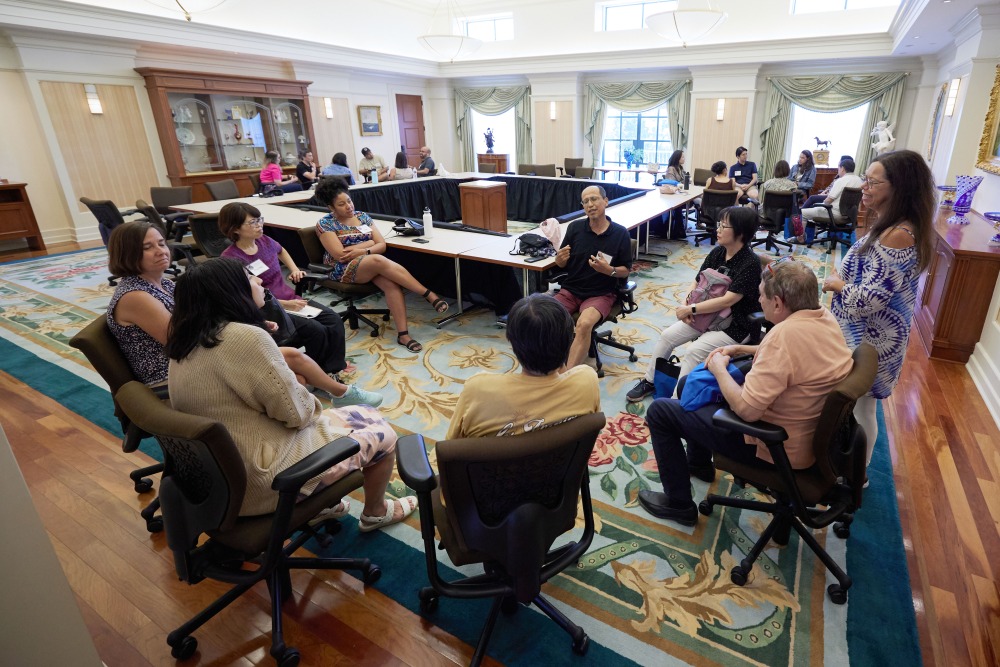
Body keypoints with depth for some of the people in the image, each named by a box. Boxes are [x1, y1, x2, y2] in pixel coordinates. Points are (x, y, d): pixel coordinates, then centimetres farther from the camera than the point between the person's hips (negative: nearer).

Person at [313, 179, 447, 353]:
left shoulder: (363, 216, 13)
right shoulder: (325, 224, 1)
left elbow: (382, 245, 7)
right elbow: (340, 255, -11)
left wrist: (363, 251, -13)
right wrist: (369, 243, -6)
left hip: (373, 263, 4)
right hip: (344, 270, -4)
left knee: (392, 283, -31)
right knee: (379, 261, -35)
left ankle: (403, 334, -36)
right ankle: (429, 295, -36)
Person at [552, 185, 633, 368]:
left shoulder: (620, 233, -4)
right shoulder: (574, 227, 1)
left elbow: (626, 270, 2)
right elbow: (561, 264, 8)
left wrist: (609, 270, -19)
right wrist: (560, 258, -16)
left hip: (601, 294, -2)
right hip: (570, 290, 3)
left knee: (584, 324, -33)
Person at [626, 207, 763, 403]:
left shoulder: (750, 263, -20)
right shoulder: (717, 252, 1)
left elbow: (728, 300, -26)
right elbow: (697, 283, 5)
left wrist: (692, 310, -23)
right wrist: (687, 307, -14)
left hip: (736, 324, -7)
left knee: (694, 351, -26)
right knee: (667, 335, -5)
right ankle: (649, 381, 9)